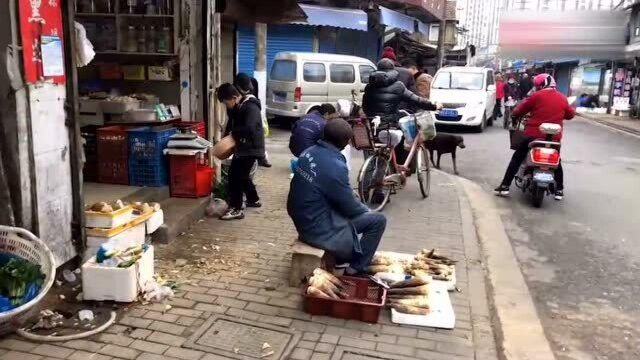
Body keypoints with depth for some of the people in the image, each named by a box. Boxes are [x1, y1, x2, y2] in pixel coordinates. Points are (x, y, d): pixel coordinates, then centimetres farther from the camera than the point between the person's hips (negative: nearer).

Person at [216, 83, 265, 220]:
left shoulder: (250, 107, -21)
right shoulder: (238, 107, 10)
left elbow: (249, 129, -32)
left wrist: (234, 132, -16)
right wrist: (230, 134, 4)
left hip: (251, 148, -10)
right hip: (243, 147, 10)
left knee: (236, 176, -8)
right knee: (242, 175, 19)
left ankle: (236, 209, -2)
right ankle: (254, 200, 36)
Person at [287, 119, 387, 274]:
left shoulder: (309, 152, -2)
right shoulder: (335, 167, -27)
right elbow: (350, 208, -15)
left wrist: (353, 199, 15)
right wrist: (365, 209, 6)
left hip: (301, 220, 9)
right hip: (319, 231, -8)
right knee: (378, 220, 0)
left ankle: (343, 253, 33)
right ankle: (357, 267, 12)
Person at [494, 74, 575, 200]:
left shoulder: (536, 96, -6)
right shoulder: (562, 98, 6)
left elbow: (519, 111, -1)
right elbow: (570, 114, 16)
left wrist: (515, 114, 21)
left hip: (534, 134, -3)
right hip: (554, 137, 4)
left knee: (517, 158, 8)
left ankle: (505, 186, 4)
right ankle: (559, 190, 25)